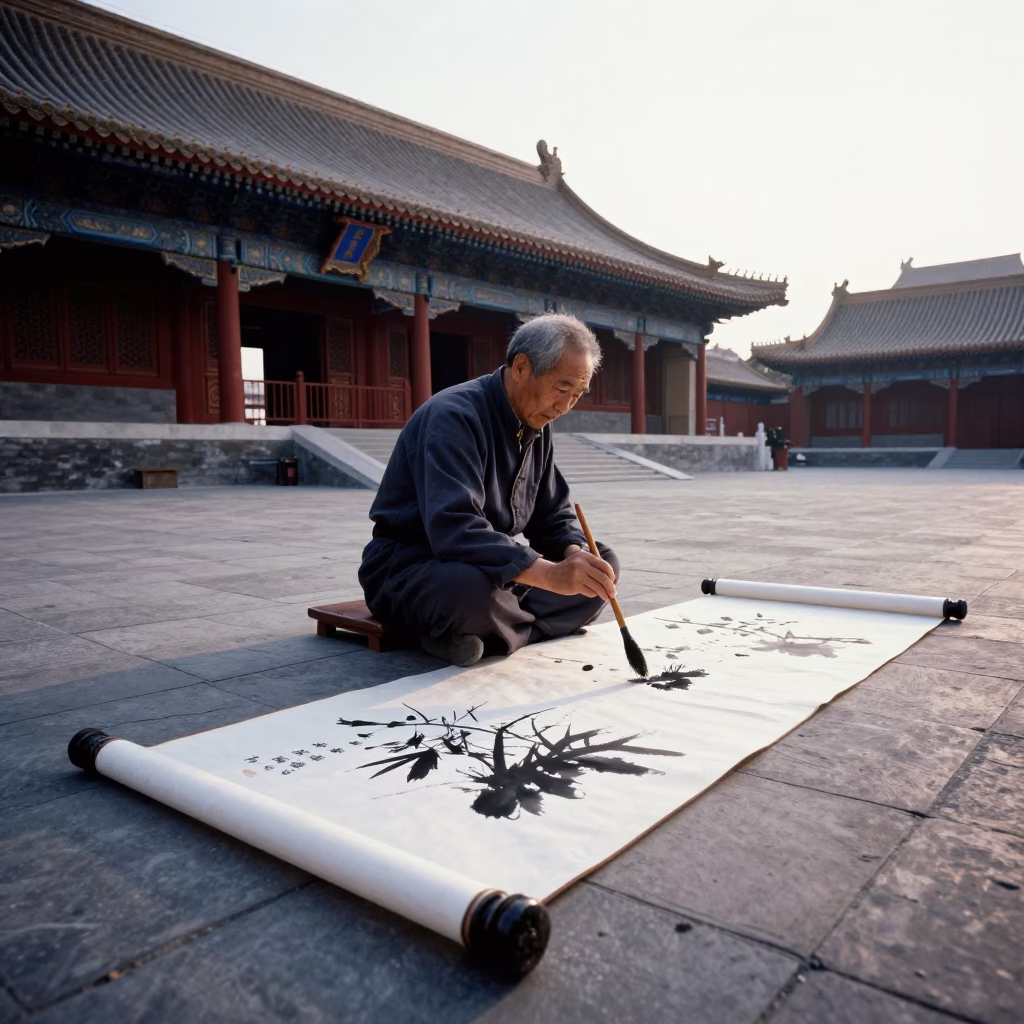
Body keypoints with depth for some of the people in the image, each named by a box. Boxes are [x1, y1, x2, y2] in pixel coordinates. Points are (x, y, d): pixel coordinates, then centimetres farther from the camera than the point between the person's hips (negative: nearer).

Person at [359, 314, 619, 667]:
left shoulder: (537, 426, 5)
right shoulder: (454, 415, -22)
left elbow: (552, 514, 10)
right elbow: (453, 530, -35)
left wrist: (575, 554, -13)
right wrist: (551, 574, -41)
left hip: (493, 569, 9)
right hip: (410, 569, -9)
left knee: (602, 563, -4)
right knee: (474, 588, -42)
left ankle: (474, 635, -15)